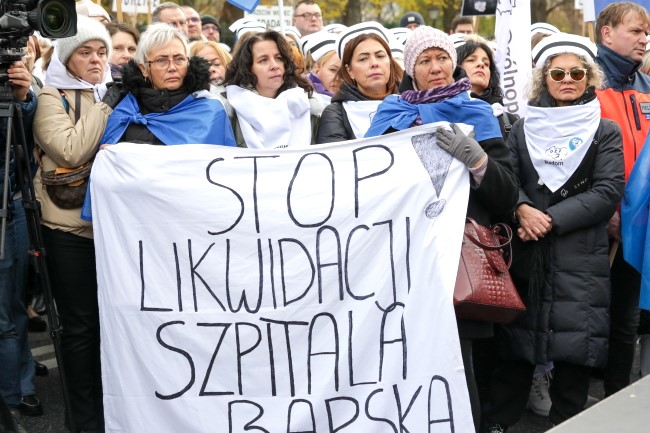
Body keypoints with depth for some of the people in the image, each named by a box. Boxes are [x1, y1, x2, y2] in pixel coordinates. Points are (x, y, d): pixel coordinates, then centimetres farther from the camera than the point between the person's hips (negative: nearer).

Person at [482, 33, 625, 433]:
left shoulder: (605, 131, 6)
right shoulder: (523, 129, 11)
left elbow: (608, 192, -5)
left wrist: (551, 219, -13)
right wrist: (523, 209, -19)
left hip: (581, 260, -1)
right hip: (526, 255, 1)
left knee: (575, 348, 2)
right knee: (517, 347, 7)